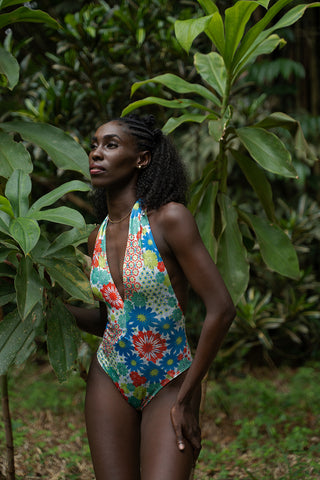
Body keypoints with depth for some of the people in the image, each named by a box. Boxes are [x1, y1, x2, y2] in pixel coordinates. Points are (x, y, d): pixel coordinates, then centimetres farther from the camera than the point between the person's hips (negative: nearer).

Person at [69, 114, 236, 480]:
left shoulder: (169, 218, -14)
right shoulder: (98, 236, 5)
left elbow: (221, 309, -17)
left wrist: (186, 397, -12)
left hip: (169, 383, -5)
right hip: (110, 381, 5)